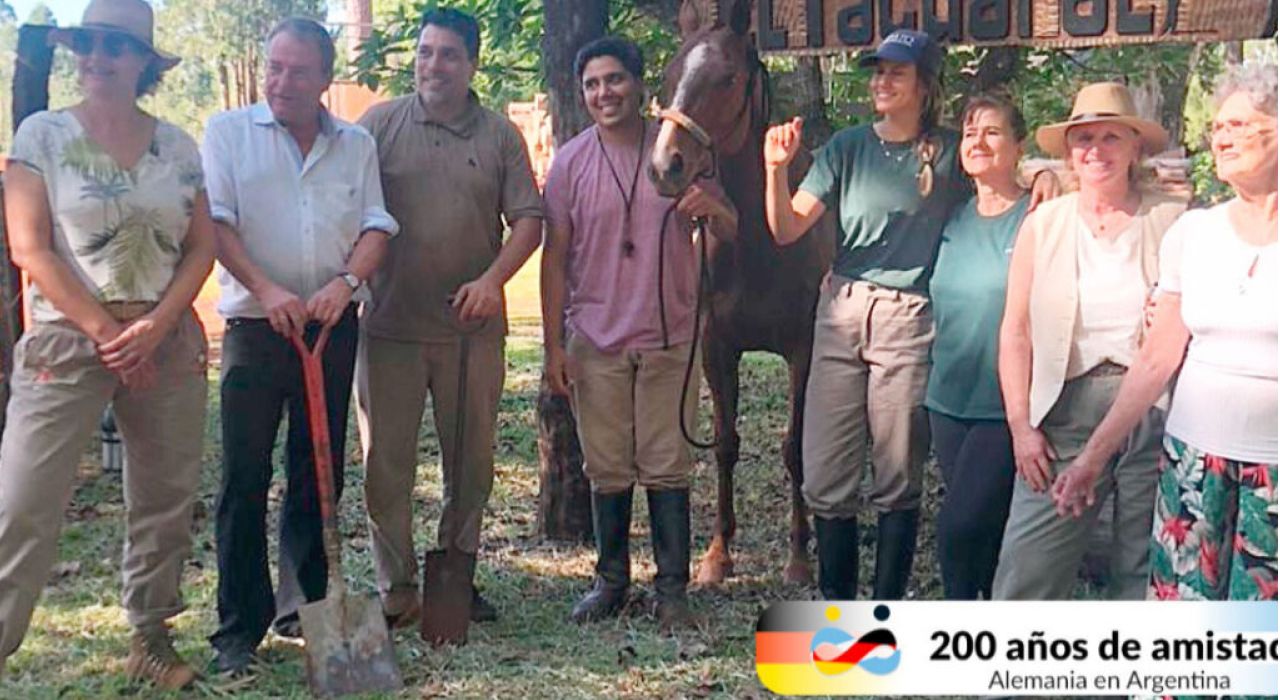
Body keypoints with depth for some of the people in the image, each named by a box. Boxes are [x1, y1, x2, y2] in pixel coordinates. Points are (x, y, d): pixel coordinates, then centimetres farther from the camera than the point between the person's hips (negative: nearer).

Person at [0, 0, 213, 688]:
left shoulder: (176, 144, 7)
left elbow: (202, 247, 5)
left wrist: (154, 327, -10)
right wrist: (106, 332, -12)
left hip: (167, 342, 3)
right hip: (66, 340, -3)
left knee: (166, 497, 10)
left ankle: (150, 637, 24)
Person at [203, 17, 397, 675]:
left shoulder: (356, 144, 11)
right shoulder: (228, 131, 4)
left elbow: (376, 225, 5)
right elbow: (216, 221, -6)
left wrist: (345, 281, -15)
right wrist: (267, 290, -19)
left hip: (333, 325, 3)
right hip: (255, 324, -3)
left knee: (318, 472, 9)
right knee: (245, 476, -3)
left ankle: (303, 609, 21)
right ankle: (239, 626, 4)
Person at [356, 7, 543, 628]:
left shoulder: (500, 136, 7)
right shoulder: (379, 124, 4)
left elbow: (528, 219, 3)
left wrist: (492, 279, -11)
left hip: (472, 326, 1)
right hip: (390, 324, -1)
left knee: (470, 461, 10)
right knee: (386, 462, 2)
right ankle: (396, 589, 14)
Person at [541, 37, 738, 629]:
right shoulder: (571, 161, -1)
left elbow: (730, 235, 7)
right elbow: (555, 256, 0)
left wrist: (715, 209, -18)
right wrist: (553, 344, -5)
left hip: (670, 336, 0)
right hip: (596, 339, 1)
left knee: (667, 469, 3)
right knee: (608, 471, 9)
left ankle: (672, 588, 12)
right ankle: (611, 581, 23)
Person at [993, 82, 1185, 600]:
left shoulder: (1172, 221, 2)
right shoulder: (1042, 225, 6)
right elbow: (1015, 331, 4)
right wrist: (1020, 426, -2)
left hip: (1155, 417, 0)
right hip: (1067, 416, 1)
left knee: (1147, 574, 9)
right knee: (1025, 571, -3)